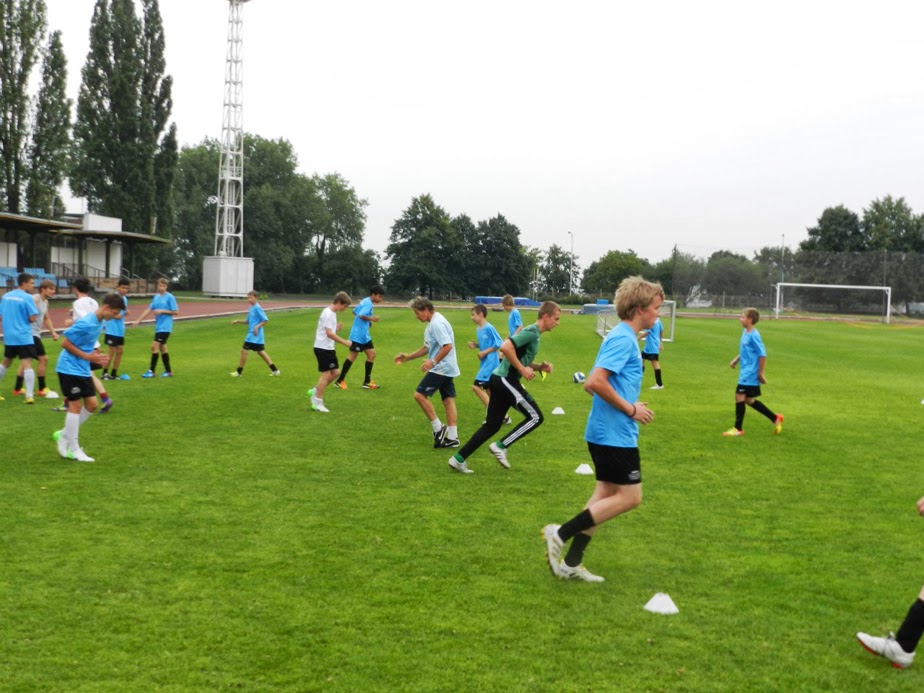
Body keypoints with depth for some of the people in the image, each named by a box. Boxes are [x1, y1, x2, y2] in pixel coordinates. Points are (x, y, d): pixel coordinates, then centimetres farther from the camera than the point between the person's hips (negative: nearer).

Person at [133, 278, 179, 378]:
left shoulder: (170, 297, -9)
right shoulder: (156, 297, 10)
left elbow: (176, 312, -9)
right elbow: (149, 310, 11)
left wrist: (162, 311, -16)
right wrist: (139, 320, 5)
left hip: (165, 327, -7)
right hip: (158, 326, 7)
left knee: (155, 346, -12)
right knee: (162, 348, 11)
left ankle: (152, 371, -6)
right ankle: (169, 371, 20)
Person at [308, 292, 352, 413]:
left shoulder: (332, 313, 13)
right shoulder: (328, 313, -18)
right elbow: (329, 333, -23)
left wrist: (336, 329, 0)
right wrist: (345, 342, -20)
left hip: (329, 348, 10)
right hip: (322, 348, -10)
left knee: (335, 372, 10)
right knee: (326, 374, -5)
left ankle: (315, 392, 20)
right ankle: (318, 403, 3)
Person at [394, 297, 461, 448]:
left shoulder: (437, 323, -17)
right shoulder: (433, 323, 16)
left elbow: (448, 346, -27)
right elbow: (428, 347, 25)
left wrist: (433, 362, -25)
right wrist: (408, 357, 22)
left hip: (441, 368, -10)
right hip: (447, 369, 10)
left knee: (420, 395, -7)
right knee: (448, 400, 8)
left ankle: (438, 429, -2)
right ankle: (452, 438, 9)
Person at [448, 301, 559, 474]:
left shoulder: (532, 333, 18)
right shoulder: (532, 332, -12)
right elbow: (506, 347, -25)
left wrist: (540, 367, 11)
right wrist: (522, 370, -18)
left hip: (500, 380, 10)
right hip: (506, 380, -10)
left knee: (492, 425, 11)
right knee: (535, 417, -4)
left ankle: (459, 459, 12)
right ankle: (501, 446, -2)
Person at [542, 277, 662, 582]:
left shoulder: (622, 337, 15)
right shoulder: (624, 339, -16)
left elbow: (592, 384, 18)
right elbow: (595, 382, -26)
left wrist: (627, 405, 11)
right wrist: (631, 409, -16)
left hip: (605, 432, 10)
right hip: (615, 434, -10)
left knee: (606, 494, 13)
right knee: (629, 497, -4)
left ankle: (571, 564, 17)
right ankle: (561, 534, -2)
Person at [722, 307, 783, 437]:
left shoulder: (754, 335, -18)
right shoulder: (745, 333, 10)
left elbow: (763, 355, -18)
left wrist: (760, 373, -15)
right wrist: (736, 360, 11)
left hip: (749, 373, -10)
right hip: (746, 372, 10)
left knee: (739, 397, -7)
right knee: (749, 400, 14)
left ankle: (738, 429, 2)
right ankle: (776, 418, 26)